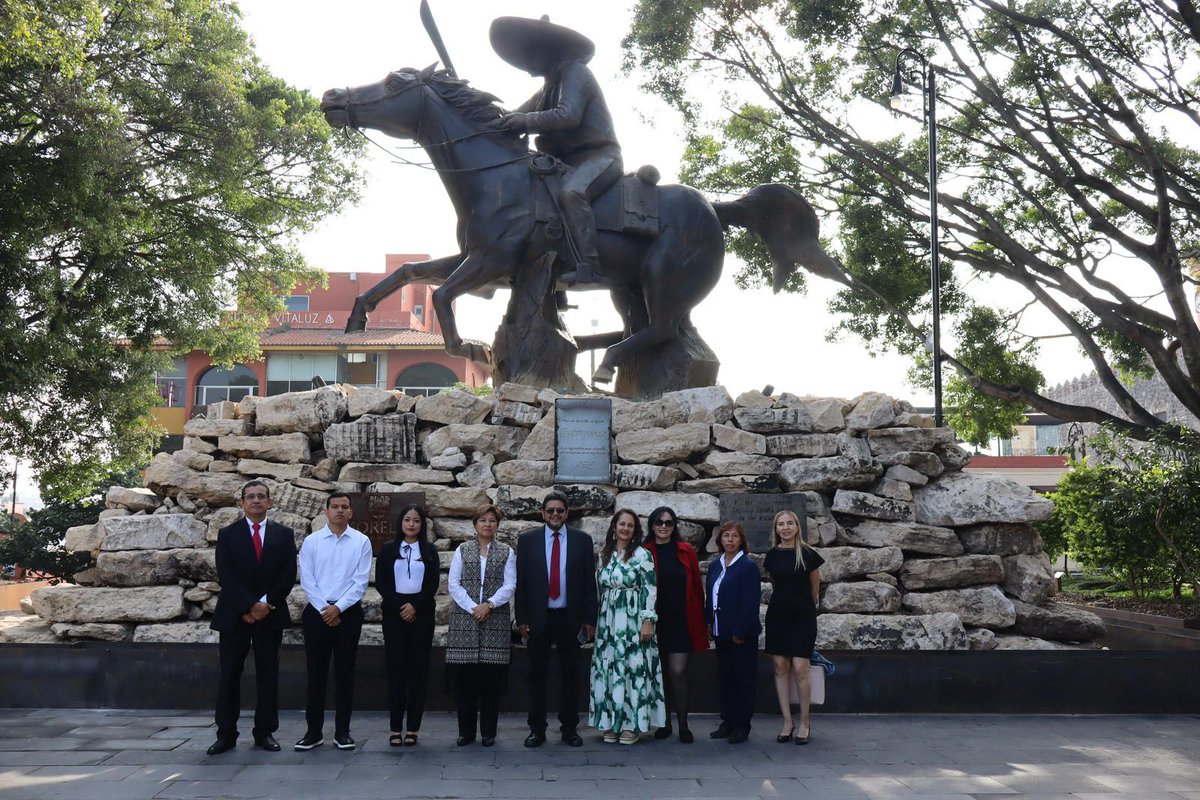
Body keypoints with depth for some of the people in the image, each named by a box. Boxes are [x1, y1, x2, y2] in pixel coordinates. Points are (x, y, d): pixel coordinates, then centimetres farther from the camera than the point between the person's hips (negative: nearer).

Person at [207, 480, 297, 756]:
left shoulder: (284, 535, 7)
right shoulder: (227, 534, 4)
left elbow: (288, 575, 0)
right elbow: (226, 575, -5)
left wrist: (266, 604, -11)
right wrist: (250, 605, -15)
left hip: (271, 614, 1)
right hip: (234, 615, -1)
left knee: (268, 676, 3)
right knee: (229, 676, 1)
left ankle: (264, 732, 10)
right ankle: (226, 734, 7)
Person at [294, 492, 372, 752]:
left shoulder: (361, 541, 0)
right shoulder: (311, 542, 3)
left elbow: (361, 581, -5)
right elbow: (307, 580, -1)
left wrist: (338, 608, -12)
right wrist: (324, 610, -9)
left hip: (349, 612, 0)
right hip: (317, 612, 0)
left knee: (344, 672, 4)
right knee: (316, 672, 3)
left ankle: (342, 731, 11)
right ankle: (314, 731, 10)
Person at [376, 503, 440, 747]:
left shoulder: (429, 551, 8)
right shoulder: (388, 550, 7)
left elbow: (433, 583, 2)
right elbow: (380, 582, 1)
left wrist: (415, 606, -12)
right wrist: (399, 606, -10)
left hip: (421, 613, 0)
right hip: (394, 613, 0)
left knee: (418, 668, -1)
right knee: (395, 667, -3)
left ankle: (413, 727, 2)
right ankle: (395, 728, 0)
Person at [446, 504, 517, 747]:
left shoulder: (507, 553, 10)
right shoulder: (462, 550, 11)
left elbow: (510, 585, 2)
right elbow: (454, 584, 3)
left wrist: (489, 604, -12)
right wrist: (472, 607, -9)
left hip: (496, 619, 0)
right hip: (464, 619, 0)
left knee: (492, 677, -1)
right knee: (464, 677, -1)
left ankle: (488, 732, 7)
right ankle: (466, 731, 9)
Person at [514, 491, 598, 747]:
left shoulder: (582, 540, 4)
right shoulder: (527, 540, 3)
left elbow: (589, 582, 3)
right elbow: (521, 582, 2)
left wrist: (589, 619, -1)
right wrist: (522, 618, -4)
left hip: (570, 618, 0)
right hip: (538, 618, 0)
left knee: (570, 675, 6)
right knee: (537, 674, 5)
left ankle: (570, 729, 15)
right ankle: (537, 729, 13)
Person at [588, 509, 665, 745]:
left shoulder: (642, 555, -5)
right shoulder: (604, 555, 11)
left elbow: (649, 590, -8)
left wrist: (648, 621, -14)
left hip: (633, 621, -5)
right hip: (608, 622, 5)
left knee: (632, 669, -3)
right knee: (608, 670, 5)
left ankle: (633, 724, 4)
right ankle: (611, 722, 13)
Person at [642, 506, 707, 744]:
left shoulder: (686, 551, 2)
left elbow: (697, 586, 4)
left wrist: (699, 621, 3)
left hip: (681, 621, -1)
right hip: (655, 622, 1)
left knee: (678, 672, -6)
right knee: (661, 674, 8)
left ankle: (683, 725, 2)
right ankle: (665, 723, 19)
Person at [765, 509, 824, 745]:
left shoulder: (808, 554, -6)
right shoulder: (772, 555, 4)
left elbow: (815, 589, 6)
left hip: (802, 617, -3)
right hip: (777, 616, 4)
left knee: (799, 669, -8)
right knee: (780, 668, 2)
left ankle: (804, 723, 5)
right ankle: (787, 722, 10)